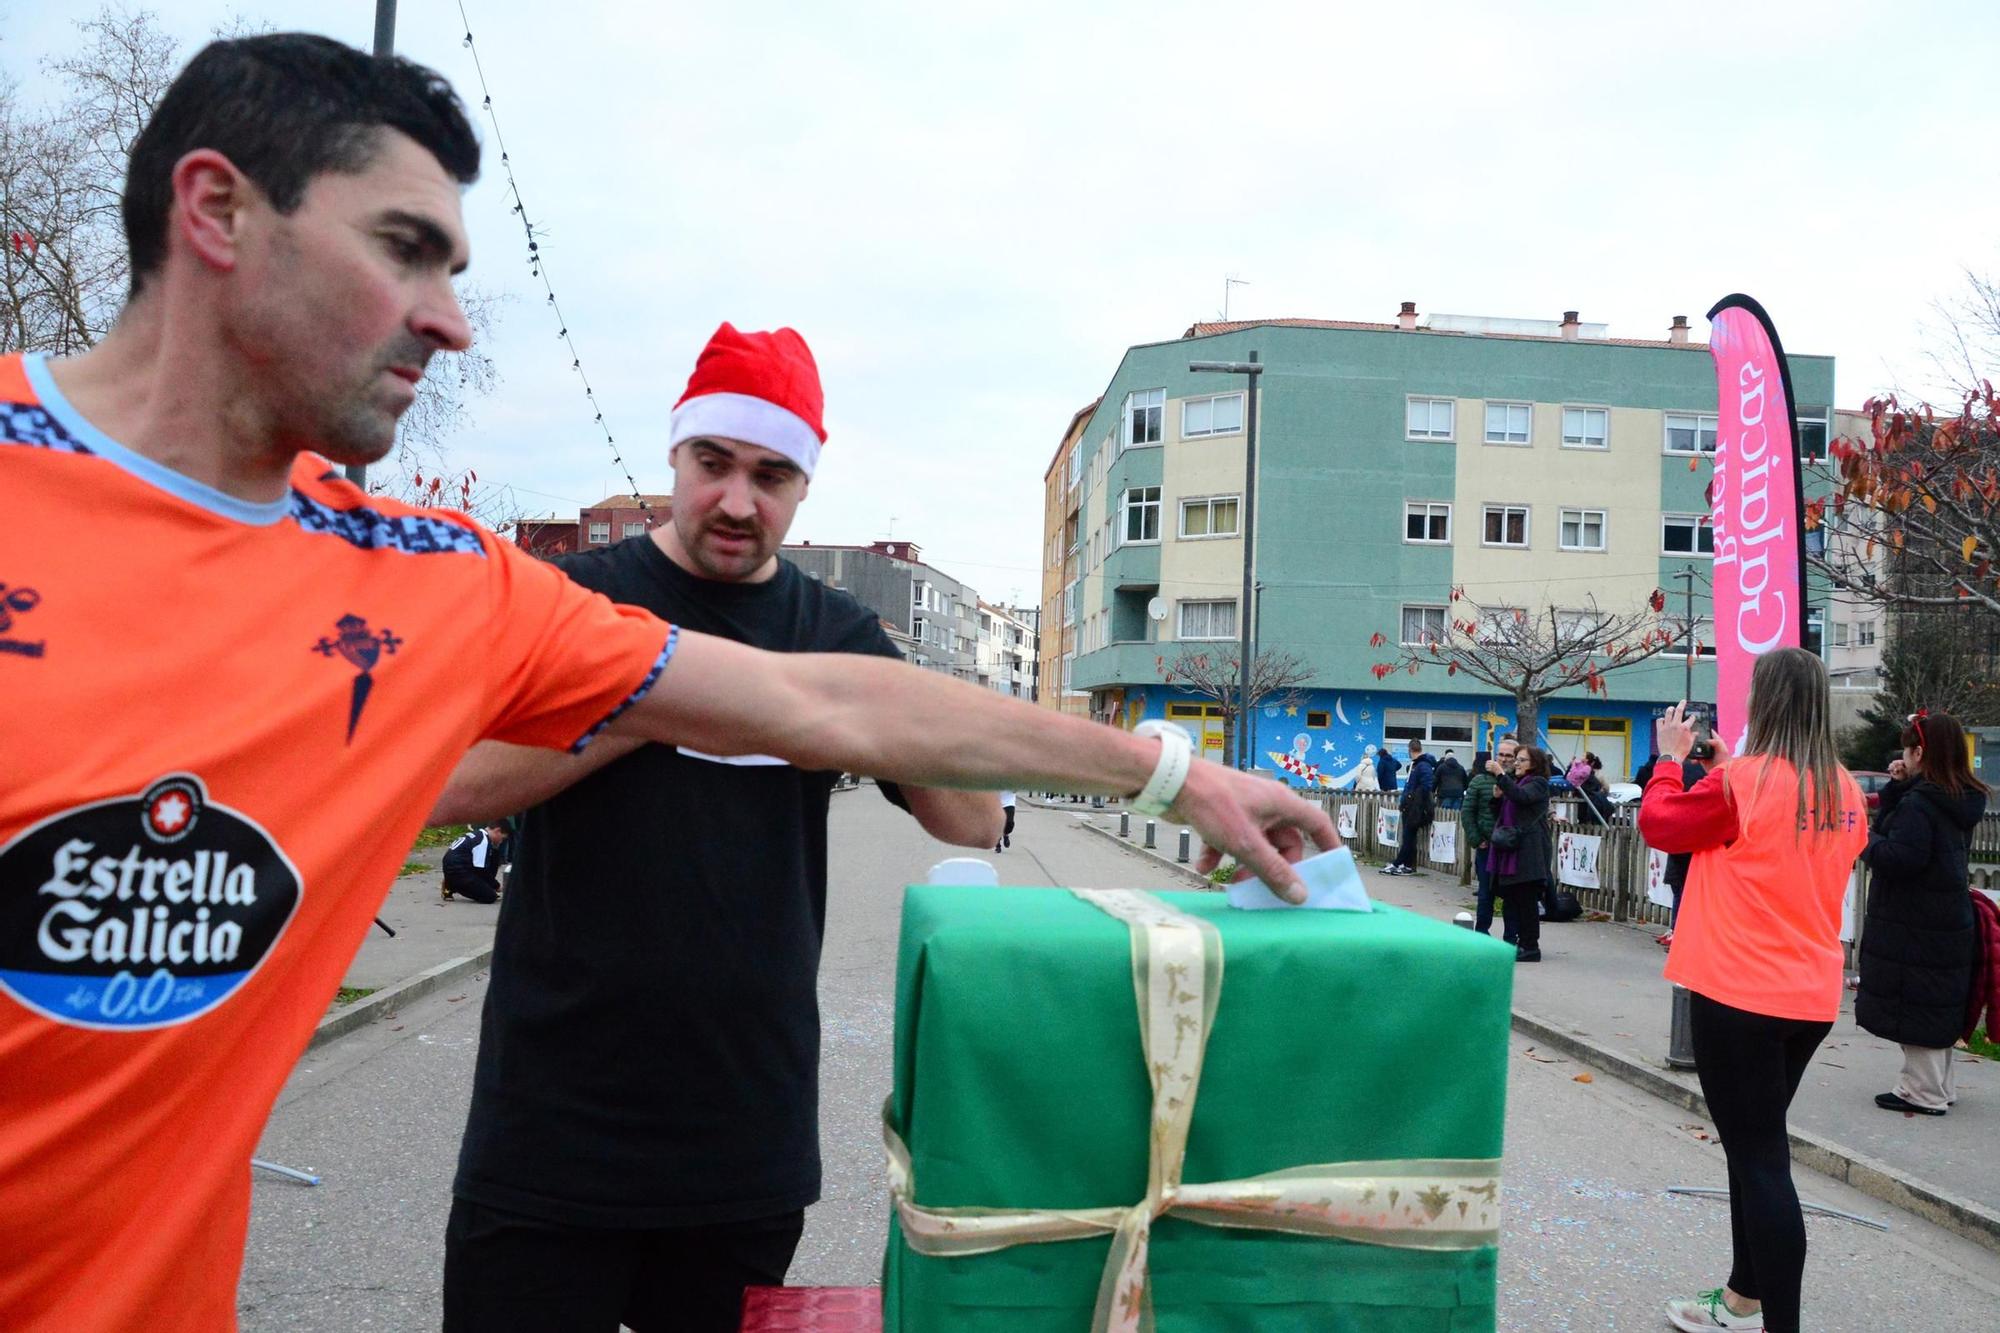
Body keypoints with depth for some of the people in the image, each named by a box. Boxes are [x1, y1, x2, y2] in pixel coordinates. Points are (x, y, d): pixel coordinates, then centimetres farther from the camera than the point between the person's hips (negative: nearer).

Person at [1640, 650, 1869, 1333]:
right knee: (1758, 1145, 21)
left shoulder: (1743, 782, -16)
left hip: (1738, 995, -8)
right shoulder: (1843, 790, 5)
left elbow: (1659, 824, -4)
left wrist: (1671, 757, 8)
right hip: (1811, 997, 8)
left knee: (1759, 1156, -2)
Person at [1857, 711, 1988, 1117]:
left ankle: (1924, 1092, 5)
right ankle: (1940, 1086, 28)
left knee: (1913, 1007, -1)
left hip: (1913, 930, -9)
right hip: (1947, 921, 9)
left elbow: (1901, 856, -26)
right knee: (1936, 1006, 18)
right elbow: (1889, 825, 14)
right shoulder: (1960, 800, 10)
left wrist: (1866, 843, -10)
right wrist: (1898, 787, 4)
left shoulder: (1920, 801, -20)